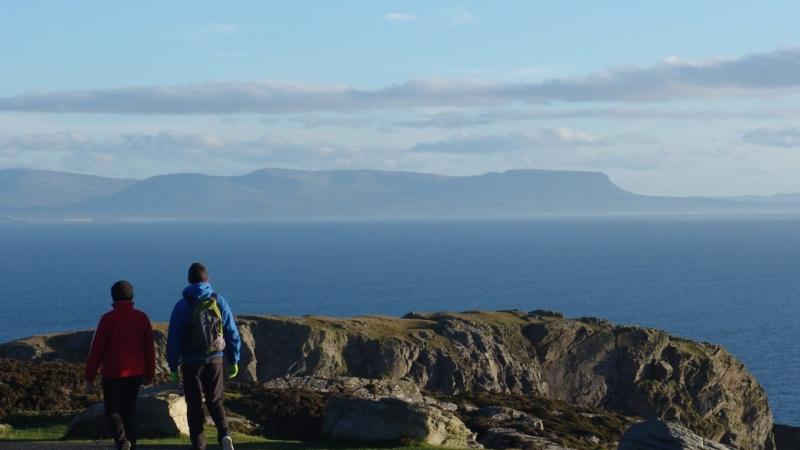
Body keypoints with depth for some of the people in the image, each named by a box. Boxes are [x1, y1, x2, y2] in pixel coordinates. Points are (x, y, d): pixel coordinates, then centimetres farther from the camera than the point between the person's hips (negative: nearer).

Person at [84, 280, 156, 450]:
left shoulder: (108, 318, -7)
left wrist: (89, 376, -2)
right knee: (129, 410, 14)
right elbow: (149, 348, 8)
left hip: (113, 373, -4)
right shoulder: (142, 318, 4)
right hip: (136, 372, 4)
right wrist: (149, 373, 17)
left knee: (112, 411, 3)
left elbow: (96, 349, -7)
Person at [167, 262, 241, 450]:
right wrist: (233, 361, 13)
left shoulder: (182, 306, -5)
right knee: (215, 401, 12)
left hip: (191, 363, -2)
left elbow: (173, 338, -5)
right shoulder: (219, 302, 2)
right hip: (215, 360, 2)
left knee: (194, 405, 7)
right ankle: (224, 434, -13)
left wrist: (173, 366, 2)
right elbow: (233, 334, 4)